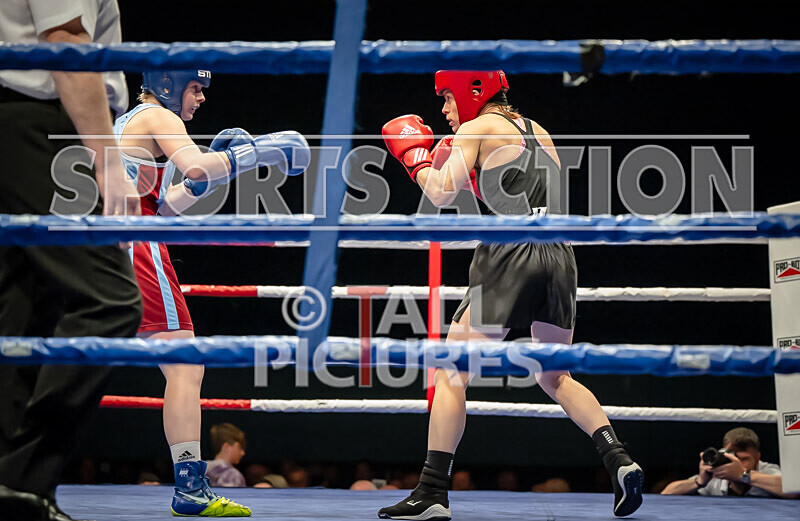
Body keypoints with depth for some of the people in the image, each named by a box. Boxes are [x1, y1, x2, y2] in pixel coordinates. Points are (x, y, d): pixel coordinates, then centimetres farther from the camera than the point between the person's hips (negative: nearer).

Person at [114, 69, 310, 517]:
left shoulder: (122, 124, 27)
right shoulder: (158, 118, -1)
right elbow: (196, 168, -20)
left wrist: (217, 168, 20)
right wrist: (258, 151, -10)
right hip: (136, 250, -9)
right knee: (185, 368, -9)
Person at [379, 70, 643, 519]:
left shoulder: (477, 129, 2)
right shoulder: (538, 132, 23)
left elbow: (441, 195, -9)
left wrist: (416, 159, 9)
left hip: (511, 255, -6)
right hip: (559, 255, 7)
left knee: (451, 374, 1)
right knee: (555, 378, 21)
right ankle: (620, 460, 2)